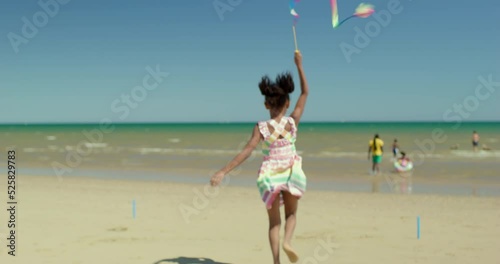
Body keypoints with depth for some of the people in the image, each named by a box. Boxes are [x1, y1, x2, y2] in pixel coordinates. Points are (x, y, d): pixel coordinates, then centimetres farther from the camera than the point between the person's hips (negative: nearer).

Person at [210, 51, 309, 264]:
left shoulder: (261, 127, -11)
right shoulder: (293, 122, -6)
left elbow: (247, 151, -19)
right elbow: (305, 93, 4)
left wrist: (223, 172, -20)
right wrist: (299, 65, 9)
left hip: (269, 175, 0)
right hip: (291, 172, 0)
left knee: (274, 221, 11)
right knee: (291, 214, 19)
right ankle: (287, 241, -11)